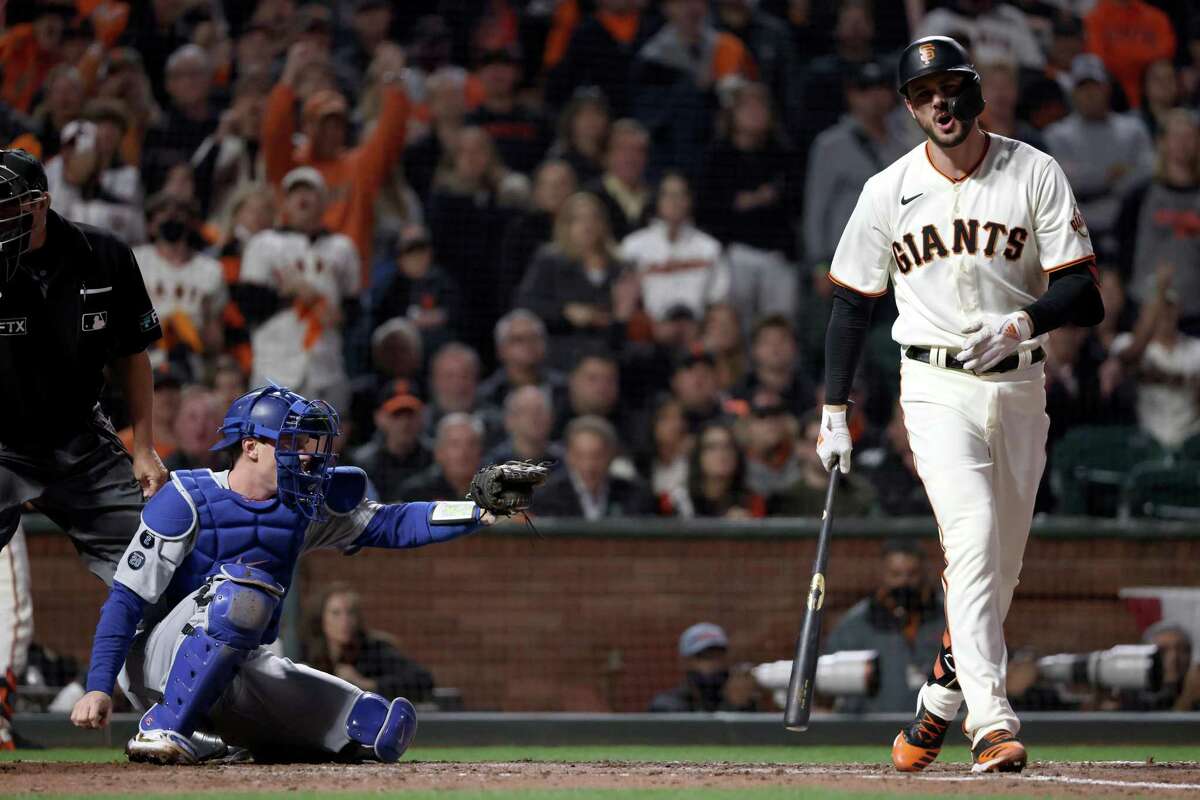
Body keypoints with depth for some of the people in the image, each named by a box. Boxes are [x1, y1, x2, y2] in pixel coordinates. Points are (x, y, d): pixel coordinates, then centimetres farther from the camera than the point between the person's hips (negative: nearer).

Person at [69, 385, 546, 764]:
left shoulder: (302, 505, 7)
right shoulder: (188, 500, -12)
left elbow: (387, 526, 8)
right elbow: (127, 598, -14)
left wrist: (480, 513, -5)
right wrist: (98, 688, -24)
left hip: (242, 675, 7)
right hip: (163, 662, -7)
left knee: (388, 727, -3)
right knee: (244, 586, -35)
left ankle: (219, 736, 11)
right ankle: (163, 729, -28)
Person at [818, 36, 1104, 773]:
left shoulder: (1036, 174, -3)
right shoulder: (888, 192, 1)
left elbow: (1083, 294, -8)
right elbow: (853, 303, 10)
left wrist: (1020, 322, -28)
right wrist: (835, 414, 6)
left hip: (1019, 387, 2)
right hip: (938, 388, -2)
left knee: (1002, 564, 8)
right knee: (972, 538, -21)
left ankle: (942, 700, 30)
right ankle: (993, 722, -28)